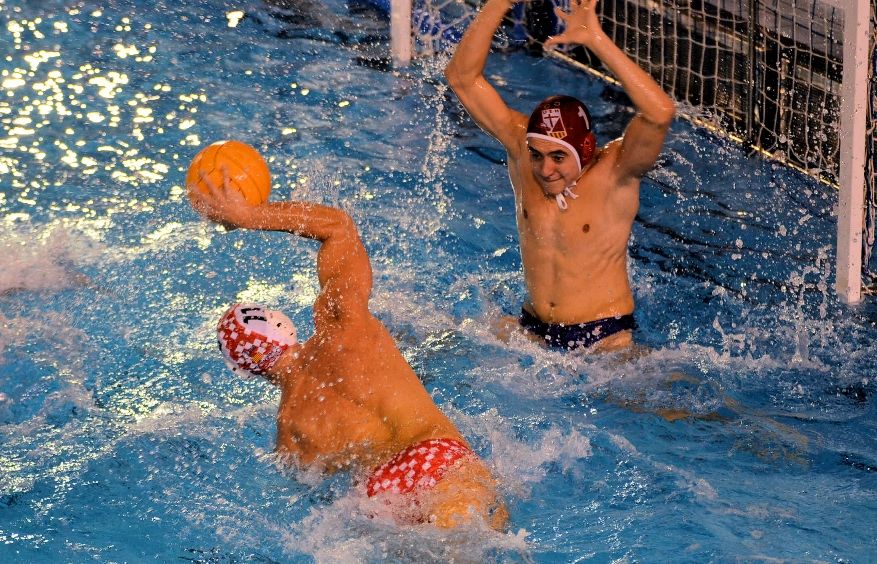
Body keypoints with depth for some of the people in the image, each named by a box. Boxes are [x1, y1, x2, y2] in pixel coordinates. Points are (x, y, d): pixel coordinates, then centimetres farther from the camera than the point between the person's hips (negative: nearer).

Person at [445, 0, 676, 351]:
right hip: (532, 331, 3)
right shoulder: (521, 145, -5)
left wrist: (596, 40, -36)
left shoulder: (613, 170, -16)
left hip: (605, 338, -3)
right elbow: (462, 77, -7)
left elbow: (660, 112, -35)